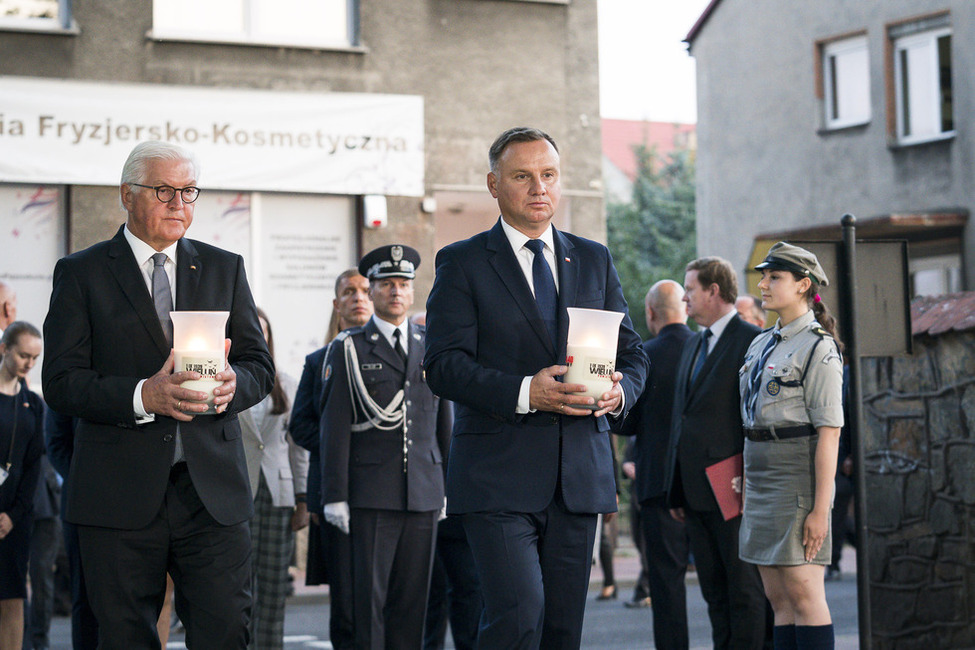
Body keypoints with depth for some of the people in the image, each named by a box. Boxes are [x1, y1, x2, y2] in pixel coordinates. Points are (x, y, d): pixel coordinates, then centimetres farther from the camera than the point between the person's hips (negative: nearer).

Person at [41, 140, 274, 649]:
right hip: (120, 495, -2)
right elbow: (61, 382, -4)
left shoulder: (225, 269, 15)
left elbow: (260, 367, 12)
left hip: (213, 490, 2)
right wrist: (142, 397, -20)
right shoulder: (81, 274, 5)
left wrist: (232, 383, -12)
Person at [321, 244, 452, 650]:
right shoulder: (349, 350, 3)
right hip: (371, 494, -3)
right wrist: (335, 496, -7)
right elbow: (335, 429, -1)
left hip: (424, 495, 3)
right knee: (369, 598, -4)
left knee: (412, 599, 4)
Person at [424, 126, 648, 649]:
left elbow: (631, 354, 17)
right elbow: (443, 366, -7)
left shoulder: (594, 261, 16)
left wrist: (618, 391, -7)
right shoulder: (462, 264, 2)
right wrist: (524, 392, -22)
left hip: (580, 477, 4)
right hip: (499, 480, -4)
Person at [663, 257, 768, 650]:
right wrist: (675, 488, 16)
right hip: (696, 492, 8)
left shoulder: (751, 342, -8)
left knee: (744, 588, -3)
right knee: (714, 590, 11)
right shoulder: (692, 346, 18)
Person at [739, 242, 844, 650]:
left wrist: (820, 509, -19)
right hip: (759, 475, 8)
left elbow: (829, 433, -14)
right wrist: (744, 482, 12)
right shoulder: (761, 344, 15)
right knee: (779, 599, 8)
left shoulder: (818, 347, -9)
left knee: (804, 594, -7)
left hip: (797, 474, -8)